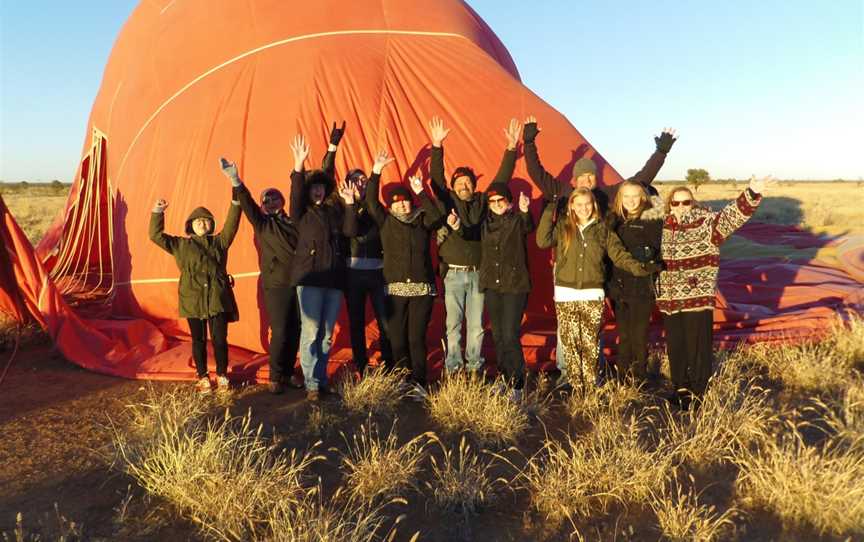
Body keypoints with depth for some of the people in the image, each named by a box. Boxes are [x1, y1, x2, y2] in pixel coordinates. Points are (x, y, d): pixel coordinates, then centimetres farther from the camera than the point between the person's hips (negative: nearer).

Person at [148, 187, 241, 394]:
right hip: (193, 299, 0)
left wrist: (236, 204, -14)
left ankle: (222, 375, 16)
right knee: (199, 340, 7)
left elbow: (231, 227, -2)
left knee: (219, 338, -1)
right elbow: (156, 235, 8)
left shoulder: (219, 242, 12)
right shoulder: (180, 245, 11)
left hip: (218, 298, 0)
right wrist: (157, 212, -4)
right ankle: (202, 377, 21)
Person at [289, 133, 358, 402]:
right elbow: (295, 196, -15)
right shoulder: (302, 212, 5)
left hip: (334, 278, 4)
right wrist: (298, 166, -26)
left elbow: (350, 231, 3)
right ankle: (311, 384, 0)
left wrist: (349, 203, -4)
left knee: (326, 334, 9)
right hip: (310, 278, -4)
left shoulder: (334, 210, 14)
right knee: (310, 332, -8)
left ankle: (321, 379, 19)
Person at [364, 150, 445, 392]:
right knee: (397, 339, 0)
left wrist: (421, 192, -13)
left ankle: (418, 382, 6)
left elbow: (437, 217, -8)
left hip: (422, 288, 0)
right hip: (395, 289, 0)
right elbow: (371, 202, -1)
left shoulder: (422, 220, 12)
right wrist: (376, 172, -9)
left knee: (417, 338, -1)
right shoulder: (386, 221, 11)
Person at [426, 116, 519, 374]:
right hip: (453, 274, -2)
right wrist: (437, 147, -19)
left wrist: (511, 148, -3)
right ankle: (453, 368, 11)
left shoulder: (482, 203, 9)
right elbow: (436, 178, -8)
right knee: (453, 324, 3)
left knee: (476, 324, 8)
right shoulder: (447, 202, 4)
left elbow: (502, 178, 5)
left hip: (478, 273, 2)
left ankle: (474, 367, 18)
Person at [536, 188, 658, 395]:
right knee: (571, 343, 5)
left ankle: (590, 389, 13)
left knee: (590, 344, 0)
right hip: (566, 295, 1)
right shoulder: (562, 227, 5)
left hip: (592, 295, 0)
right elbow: (542, 241, -9)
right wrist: (549, 211, -8)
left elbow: (618, 253, 0)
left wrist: (637, 267, -16)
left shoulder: (602, 229, 5)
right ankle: (576, 388, 16)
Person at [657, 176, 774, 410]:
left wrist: (752, 194, -34)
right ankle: (681, 387, 31)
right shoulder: (664, 227, 7)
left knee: (698, 346, 2)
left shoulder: (707, 223, -5)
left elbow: (732, 215, -21)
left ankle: (697, 392, 19)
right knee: (674, 345, 13)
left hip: (698, 297, -4)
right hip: (669, 298, 4)